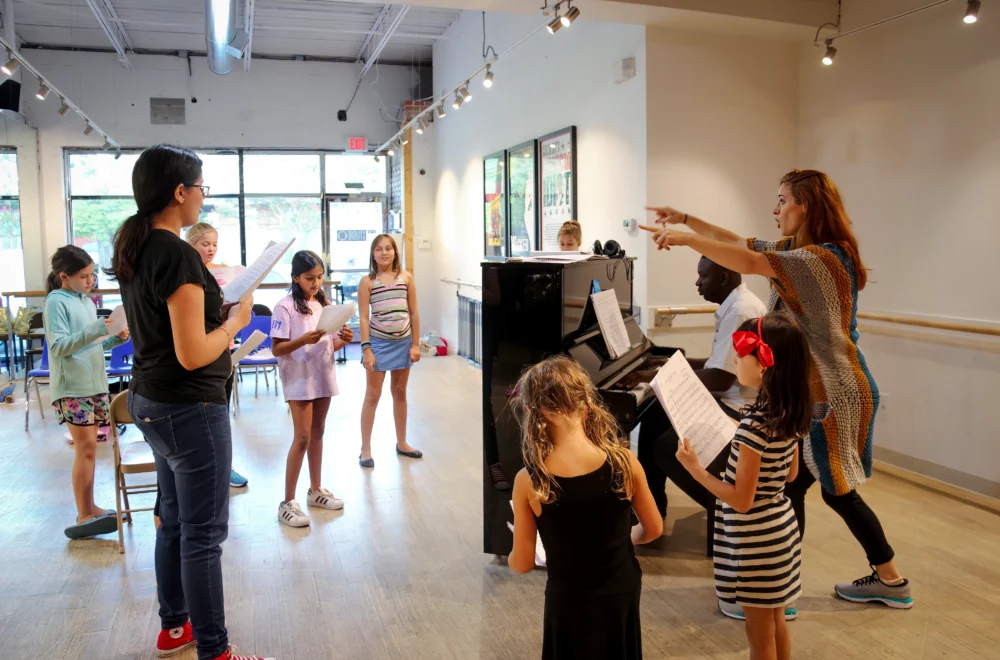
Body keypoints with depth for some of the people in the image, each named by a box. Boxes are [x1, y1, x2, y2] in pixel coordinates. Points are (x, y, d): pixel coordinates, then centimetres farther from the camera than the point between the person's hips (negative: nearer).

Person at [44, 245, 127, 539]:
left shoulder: (87, 302, 13)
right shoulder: (56, 302, -9)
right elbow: (59, 347, -17)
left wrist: (115, 338, 0)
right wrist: (95, 330, -27)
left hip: (95, 383, 8)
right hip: (72, 387, -8)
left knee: (89, 447, 11)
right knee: (86, 448, -9)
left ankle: (88, 508, 20)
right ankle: (84, 517, -4)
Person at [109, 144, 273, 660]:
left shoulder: (132, 250, 8)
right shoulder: (178, 255, -20)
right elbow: (192, 354, -24)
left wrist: (214, 306, 11)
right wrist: (235, 321, -9)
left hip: (147, 400, 10)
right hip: (189, 408, -10)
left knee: (174, 519, 21)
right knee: (203, 535, 1)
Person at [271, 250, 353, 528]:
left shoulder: (324, 304, 6)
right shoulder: (285, 307, -12)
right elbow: (276, 349, -15)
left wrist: (343, 340, -11)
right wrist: (304, 339, -29)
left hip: (323, 377, 6)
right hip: (299, 380, -6)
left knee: (317, 433, 15)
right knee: (302, 438, -6)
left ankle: (315, 490, 27)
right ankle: (287, 503, 3)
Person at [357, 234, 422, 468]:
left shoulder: (406, 278, 1)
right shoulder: (367, 281, -6)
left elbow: (413, 313, 3)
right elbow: (364, 318, -7)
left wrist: (416, 344, 1)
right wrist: (366, 349, -11)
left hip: (403, 342, 3)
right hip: (378, 343, -3)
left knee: (400, 392, 15)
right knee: (372, 395, 4)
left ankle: (401, 442, 27)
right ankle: (365, 449, 12)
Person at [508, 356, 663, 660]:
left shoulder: (529, 481, -21)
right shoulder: (624, 461, -17)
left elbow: (522, 564, -10)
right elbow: (654, 529, -1)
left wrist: (508, 552, 13)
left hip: (569, 600, -2)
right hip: (622, 592, 2)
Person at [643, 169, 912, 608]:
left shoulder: (822, 256, -20)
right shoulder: (798, 251, 10)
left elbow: (749, 263, -32)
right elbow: (742, 244, 17)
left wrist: (685, 238, -29)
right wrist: (685, 219, 15)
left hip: (828, 395, -10)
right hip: (826, 390, 10)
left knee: (787, 486, -4)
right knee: (836, 489, 19)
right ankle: (891, 581, 35)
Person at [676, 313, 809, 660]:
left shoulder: (754, 423, -28)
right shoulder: (791, 411, -2)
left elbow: (741, 500, -25)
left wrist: (694, 468, -18)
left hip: (755, 535, -8)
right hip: (782, 525, 8)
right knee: (776, 623, 24)